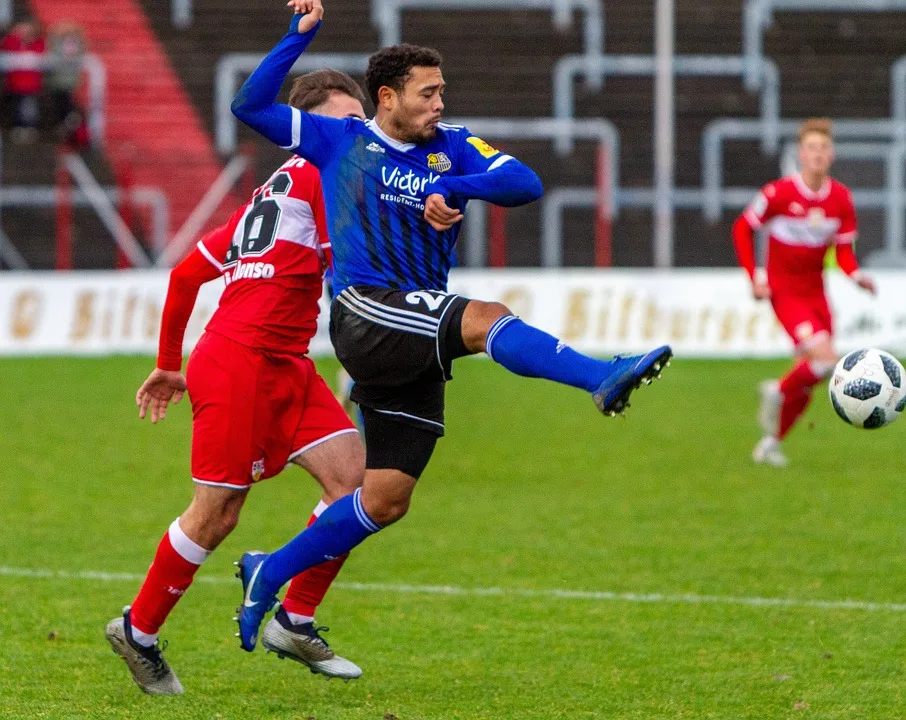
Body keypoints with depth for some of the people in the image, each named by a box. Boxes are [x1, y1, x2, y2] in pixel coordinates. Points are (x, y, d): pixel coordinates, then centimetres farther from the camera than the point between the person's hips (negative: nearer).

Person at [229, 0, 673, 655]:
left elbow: (526, 184, -2)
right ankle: (603, 379, -50)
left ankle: (269, 576, 18)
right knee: (485, 319, -31)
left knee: (386, 500, 4)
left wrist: (449, 188, -15)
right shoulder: (342, 141, 8)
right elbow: (251, 105, 9)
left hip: (415, 343, 5)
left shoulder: (453, 147, 13)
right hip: (364, 315, -5)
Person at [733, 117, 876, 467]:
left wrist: (856, 274, -15)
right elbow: (742, 228, -2)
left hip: (816, 292, 5)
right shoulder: (778, 194, -14)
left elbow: (843, 249, 6)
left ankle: (772, 441, 25)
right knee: (825, 358, -23)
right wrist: (755, 277, -9)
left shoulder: (841, 198, -2)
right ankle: (778, 392, 5)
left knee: (806, 384, 7)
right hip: (785, 292, -5)